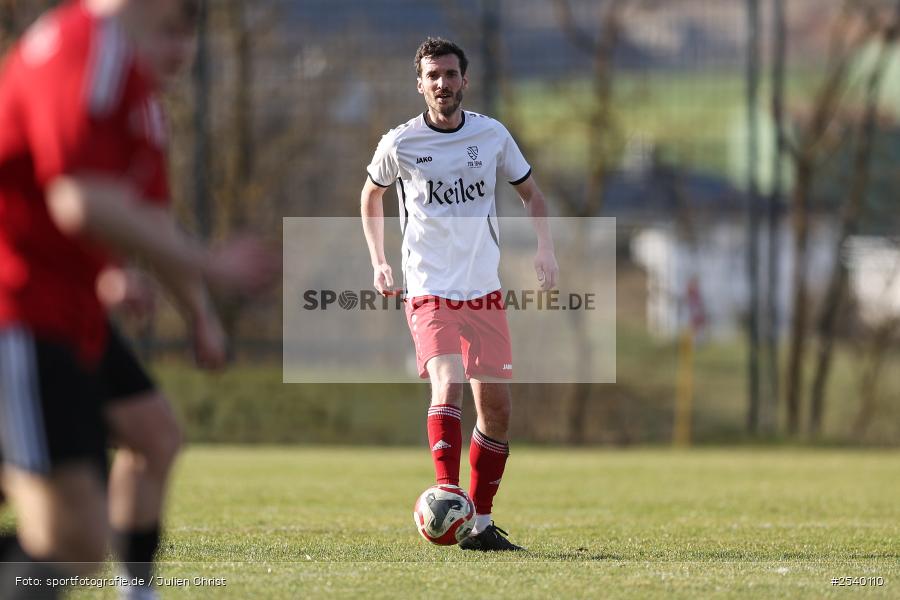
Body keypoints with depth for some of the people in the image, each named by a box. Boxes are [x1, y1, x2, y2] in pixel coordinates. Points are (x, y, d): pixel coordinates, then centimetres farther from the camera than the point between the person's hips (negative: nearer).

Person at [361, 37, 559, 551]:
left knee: (497, 410, 3)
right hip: (430, 294, -3)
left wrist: (545, 250, 1)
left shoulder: (492, 135, 3)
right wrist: (379, 261, 8)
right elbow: (372, 195, 16)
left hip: (485, 292, 3)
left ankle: (481, 523, 15)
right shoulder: (400, 143, -3)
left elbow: (531, 192, 17)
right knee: (447, 384, -27)